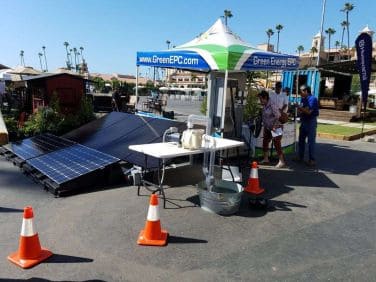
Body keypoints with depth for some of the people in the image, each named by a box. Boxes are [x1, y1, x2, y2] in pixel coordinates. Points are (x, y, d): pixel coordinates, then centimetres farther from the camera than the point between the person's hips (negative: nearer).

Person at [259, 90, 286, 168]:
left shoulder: (272, 106, -19)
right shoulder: (264, 106, 8)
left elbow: (278, 116, -25)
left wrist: (274, 126, -21)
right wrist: (264, 128, 17)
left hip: (275, 129, -9)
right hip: (268, 128, 9)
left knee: (277, 145, -7)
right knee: (265, 142, 14)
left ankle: (282, 162, 1)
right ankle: (265, 159, 28)